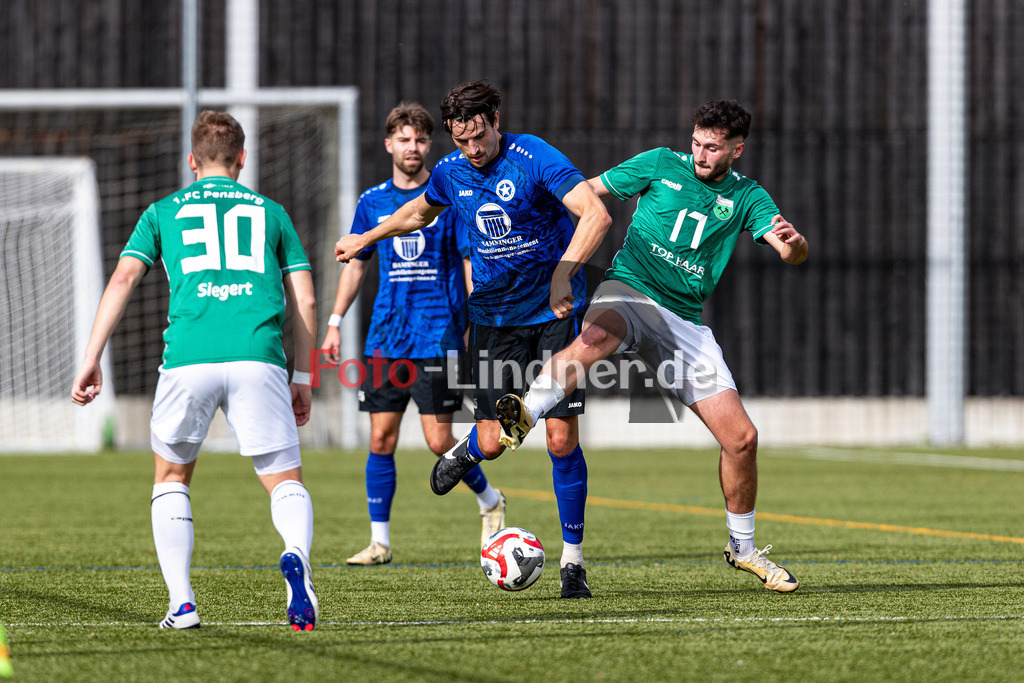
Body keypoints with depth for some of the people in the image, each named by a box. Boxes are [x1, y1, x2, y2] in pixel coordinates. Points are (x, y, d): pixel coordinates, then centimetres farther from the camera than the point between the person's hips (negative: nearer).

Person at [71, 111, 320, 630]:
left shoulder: (164, 212, 21)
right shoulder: (271, 212, 23)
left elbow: (123, 279, 8)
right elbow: (305, 301, 17)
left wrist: (91, 360, 6)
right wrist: (302, 380, 24)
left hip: (188, 360, 0)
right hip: (258, 358, 0)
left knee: (171, 478, 21)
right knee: (286, 483, 5)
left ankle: (181, 604, 9)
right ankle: (296, 556, -29)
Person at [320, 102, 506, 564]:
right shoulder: (373, 202, 9)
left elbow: (471, 263, -1)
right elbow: (356, 264, 17)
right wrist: (335, 322, 11)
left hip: (437, 335, -4)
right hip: (385, 337, 4)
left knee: (439, 440, -7)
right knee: (381, 439, 1)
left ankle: (490, 502, 18)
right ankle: (380, 542, 7)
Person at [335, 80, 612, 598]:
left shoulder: (534, 158, -17)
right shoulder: (450, 172, 0)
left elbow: (596, 215, -28)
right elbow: (419, 212, 24)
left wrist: (563, 273, -40)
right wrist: (364, 240, 33)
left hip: (553, 309, -4)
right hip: (494, 316, 4)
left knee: (562, 439, -9)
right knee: (492, 442, -1)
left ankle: (572, 560, 4)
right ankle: (466, 452, 40)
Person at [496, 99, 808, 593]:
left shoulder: (746, 197, 8)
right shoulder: (660, 164, 4)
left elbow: (793, 255, -4)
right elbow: (587, 191, 12)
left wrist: (793, 242, -28)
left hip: (684, 321, 3)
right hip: (628, 290, -3)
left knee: (741, 437, -3)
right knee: (597, 336, -42)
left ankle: (743, 548, 17)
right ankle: (523, 416, -60)